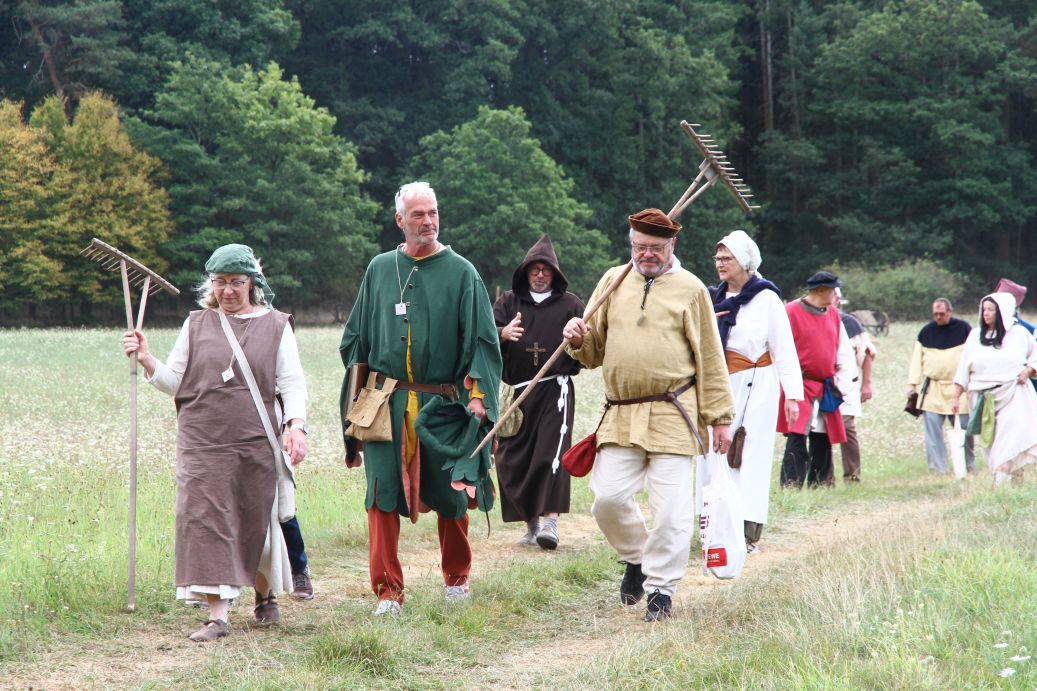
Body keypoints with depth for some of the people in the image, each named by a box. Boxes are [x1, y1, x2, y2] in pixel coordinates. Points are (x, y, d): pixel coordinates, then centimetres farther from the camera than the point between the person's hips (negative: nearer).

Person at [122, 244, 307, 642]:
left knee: (257, 522, 6)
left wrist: (296, 425, -13)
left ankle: (266, 595, 33)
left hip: (257, 444, -1)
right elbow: (174, 381, 11)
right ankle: (218, 614, -9)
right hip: (203, 445, 1)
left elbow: (292, 382, 2)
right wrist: (146, 360, -7)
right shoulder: (197, 325, 11)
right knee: (206, 521, -9)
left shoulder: (275, 326, 7)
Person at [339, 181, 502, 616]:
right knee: (383, 495, -5)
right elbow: (356, 337, 16)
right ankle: (388, 591, 1)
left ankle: (456, 578, 26)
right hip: (387, 404, 1)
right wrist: (359, 394, 8)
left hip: (443, 402, -1)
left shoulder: (460, 272, 2)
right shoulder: (380, 270, 10)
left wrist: (478, 394, -12)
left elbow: (483, 339, -1)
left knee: (451, 495, 6)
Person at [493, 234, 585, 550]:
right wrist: (503, 333, -23)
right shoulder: (508, 302, 13)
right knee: (513, 458, 3)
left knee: (551, 453, -16)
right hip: (516, 390, 3)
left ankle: (551, 521, -20)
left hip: (555, 390, -3)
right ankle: (531, 523, 14)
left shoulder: (570, 304, 9)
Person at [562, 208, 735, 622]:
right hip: (620, 414, 3)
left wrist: (720, 417, 0)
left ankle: (661, 588, 8)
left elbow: (710, 360, 3)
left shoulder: (690, 289, 3)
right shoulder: (613, 281, 13)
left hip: (672, 416, -3)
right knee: (608, 497, -3)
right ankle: (636, 557, 24)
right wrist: (578, 340, -6)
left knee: (671, 508, -5)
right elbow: (595, 351, 17)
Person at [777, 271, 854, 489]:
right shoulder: (791, 312, -8)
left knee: (823, 442, 9)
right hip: (799, 389, -7)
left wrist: (840, 383, 5)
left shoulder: (833, 314, 12)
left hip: (825, 391, 7)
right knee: (796, 441, -14)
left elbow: (845, 353, 16)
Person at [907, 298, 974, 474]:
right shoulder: (926, 332, 7)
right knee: (932, 429, -5)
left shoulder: (963, 328, 3)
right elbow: (916, 359, 10)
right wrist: (912, 383, 5)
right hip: (931, 389, 1)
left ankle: (969, 465, 17)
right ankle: (937, 468, -1)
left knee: (965, 427, 1)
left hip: (958, 388, -1)